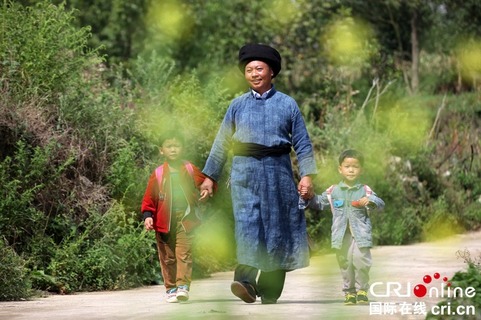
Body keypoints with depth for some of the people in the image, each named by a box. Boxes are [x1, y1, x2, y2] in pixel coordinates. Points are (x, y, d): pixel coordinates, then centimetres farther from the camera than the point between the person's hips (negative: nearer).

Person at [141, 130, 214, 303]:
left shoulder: (191, 170, 6)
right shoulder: (157, 174, 4)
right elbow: (149, 198, 5)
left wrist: (207, 189, -12)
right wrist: (148, 216, -5)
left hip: (185, 219, -1)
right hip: (164, 221, 1)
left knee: (184, 253, -11)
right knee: (167, 256, 6)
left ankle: (183, 286, -13)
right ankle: (171, 288, 14)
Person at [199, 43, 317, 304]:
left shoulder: (287, 104, 7)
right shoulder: (238, 105, 11)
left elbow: (302, 143, 6)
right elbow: (221, 143, 15)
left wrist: (307, 174, -4)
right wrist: (210, 176, 12)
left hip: (277, 172, 0)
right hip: (245, 171, 0)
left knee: (277, 230, 1)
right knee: (246, 223, -18)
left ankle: (270, 292, 8)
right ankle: (245, 282, -32)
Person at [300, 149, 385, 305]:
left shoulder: (365, 190, 3)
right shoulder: (333, 191, 9)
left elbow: (381, 204, -4)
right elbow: (320, 203, 22)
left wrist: (370, 201, -24)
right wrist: (309, 197, 4)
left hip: (360, 234, -2)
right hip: (341, 236, 2)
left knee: (361, 261, -10)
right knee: (345, 263, 5)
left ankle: (362, 290, 7)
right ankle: (349, 292, 17)